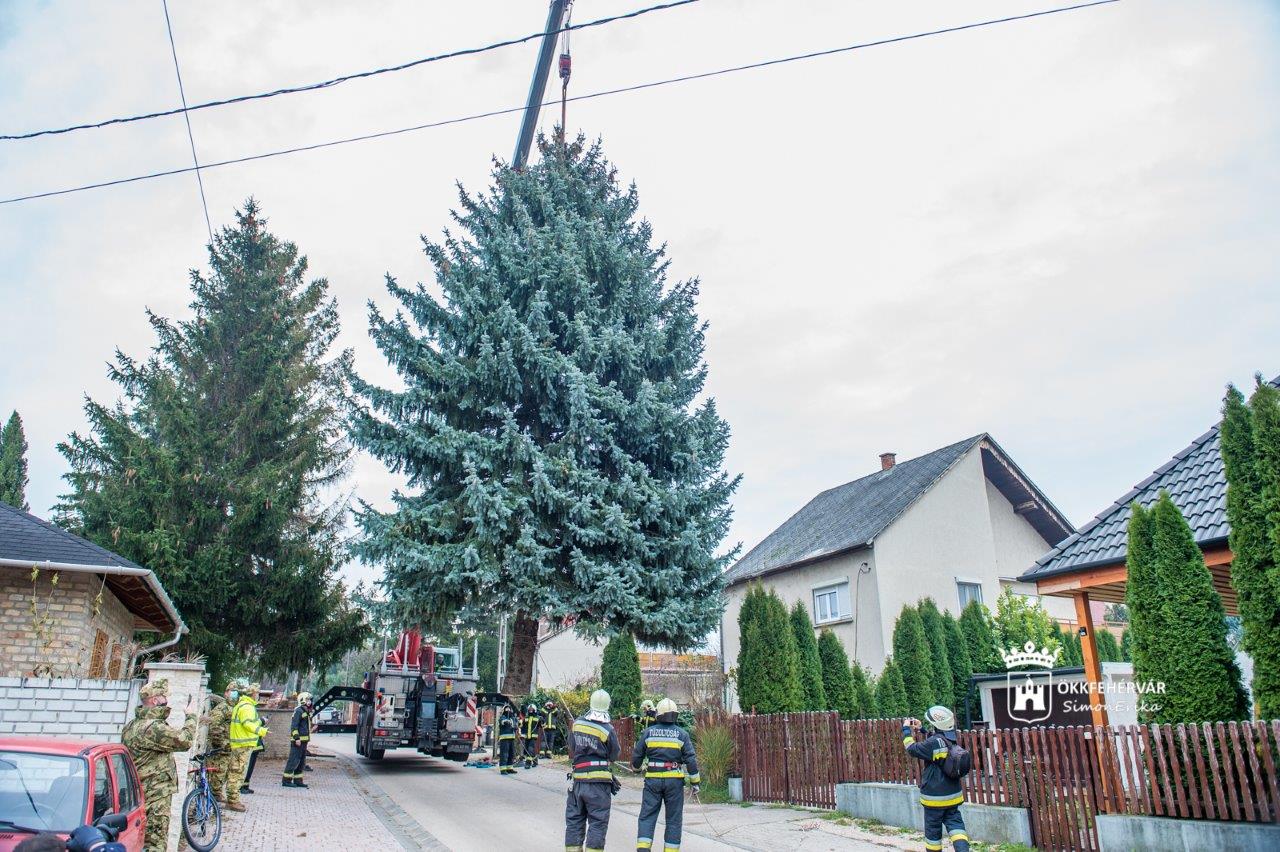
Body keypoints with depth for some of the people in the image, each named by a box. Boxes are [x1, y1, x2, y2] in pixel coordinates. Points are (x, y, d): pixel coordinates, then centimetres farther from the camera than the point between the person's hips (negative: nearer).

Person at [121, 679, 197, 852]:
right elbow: (184, 741, -26)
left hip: (137, 792, 10)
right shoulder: (153, 728, -23)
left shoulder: (131, 725, 12)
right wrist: (191, 716, -12)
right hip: (155, 797, -10)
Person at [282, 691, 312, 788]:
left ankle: (298, 780, 17)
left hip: (304, 740, 10)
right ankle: (286, 780, -2)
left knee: (301, 761, 12)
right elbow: (294, 726, -18)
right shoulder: (298, 711, -12)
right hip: (298, 740, -10)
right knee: (294, 760, -7)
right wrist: (297, 738, -24)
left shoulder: (307, 712, 17)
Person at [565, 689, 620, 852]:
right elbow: (614, 756, 2)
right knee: (597, 822, 3)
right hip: (599, 783, -4)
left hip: (577, 779, 4)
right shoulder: (608, 730, -10)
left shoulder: (577, 723, 1)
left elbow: (571, 748, 10)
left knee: (574, 820, 15)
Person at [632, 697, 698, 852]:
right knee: (673, 819, 9)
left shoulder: (648, 732, 2)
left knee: (647, 816, 6)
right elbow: (691, 759, -3)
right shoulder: (682, 734, -1)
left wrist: (635, 768, 29)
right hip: (675, 781, 0)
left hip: (652, 779, 1)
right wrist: (695, 781, 5)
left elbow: (637, 755, 8)